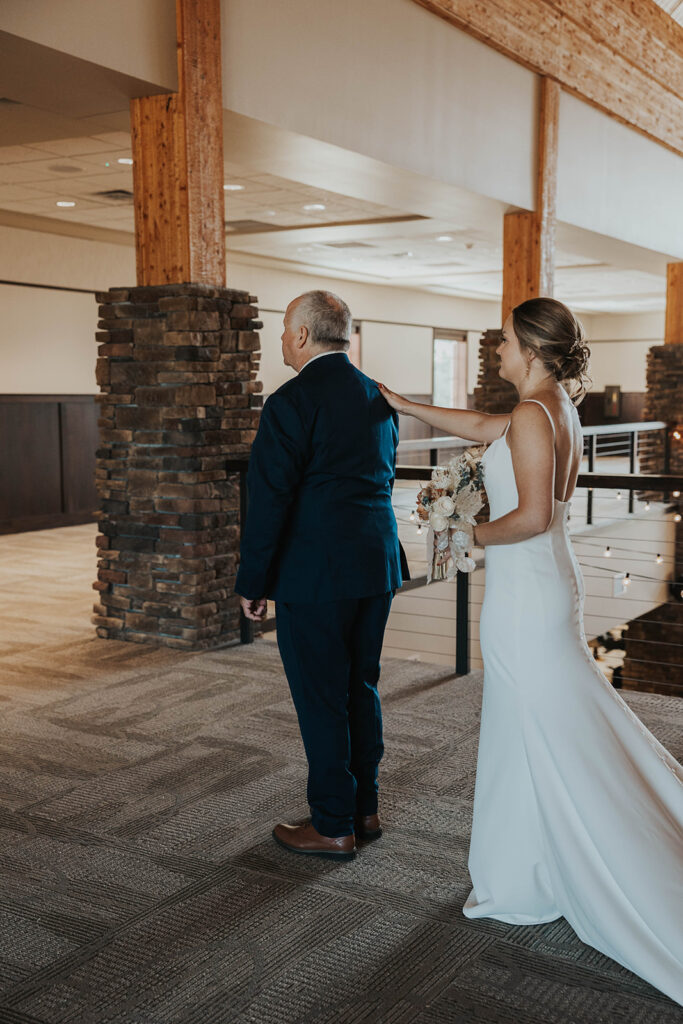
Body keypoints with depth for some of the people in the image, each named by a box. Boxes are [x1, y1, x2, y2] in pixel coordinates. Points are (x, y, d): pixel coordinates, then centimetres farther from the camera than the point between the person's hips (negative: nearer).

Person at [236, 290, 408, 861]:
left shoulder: (292, 402, -13)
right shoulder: (379, 398, 11)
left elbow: (269, 499, -15)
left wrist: (253, 583, -7)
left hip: (314, 576, -8)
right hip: (377, 567, 8)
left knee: (321, 701, 3)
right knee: (362, 689, 17)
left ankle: (334, 828, 14)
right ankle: (365, 809, 29)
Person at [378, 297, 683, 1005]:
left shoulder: (533, 414, -18)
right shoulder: (556, 409, 11)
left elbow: (533, 516, -25)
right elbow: (476, 426, 23)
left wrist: (474, 535, -8)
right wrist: (399, 403, 30)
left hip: (526, 594, -9)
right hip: (550, 584, 9)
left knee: (547, 741, 2)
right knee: (528, 733, 17)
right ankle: (526, 878, 30)